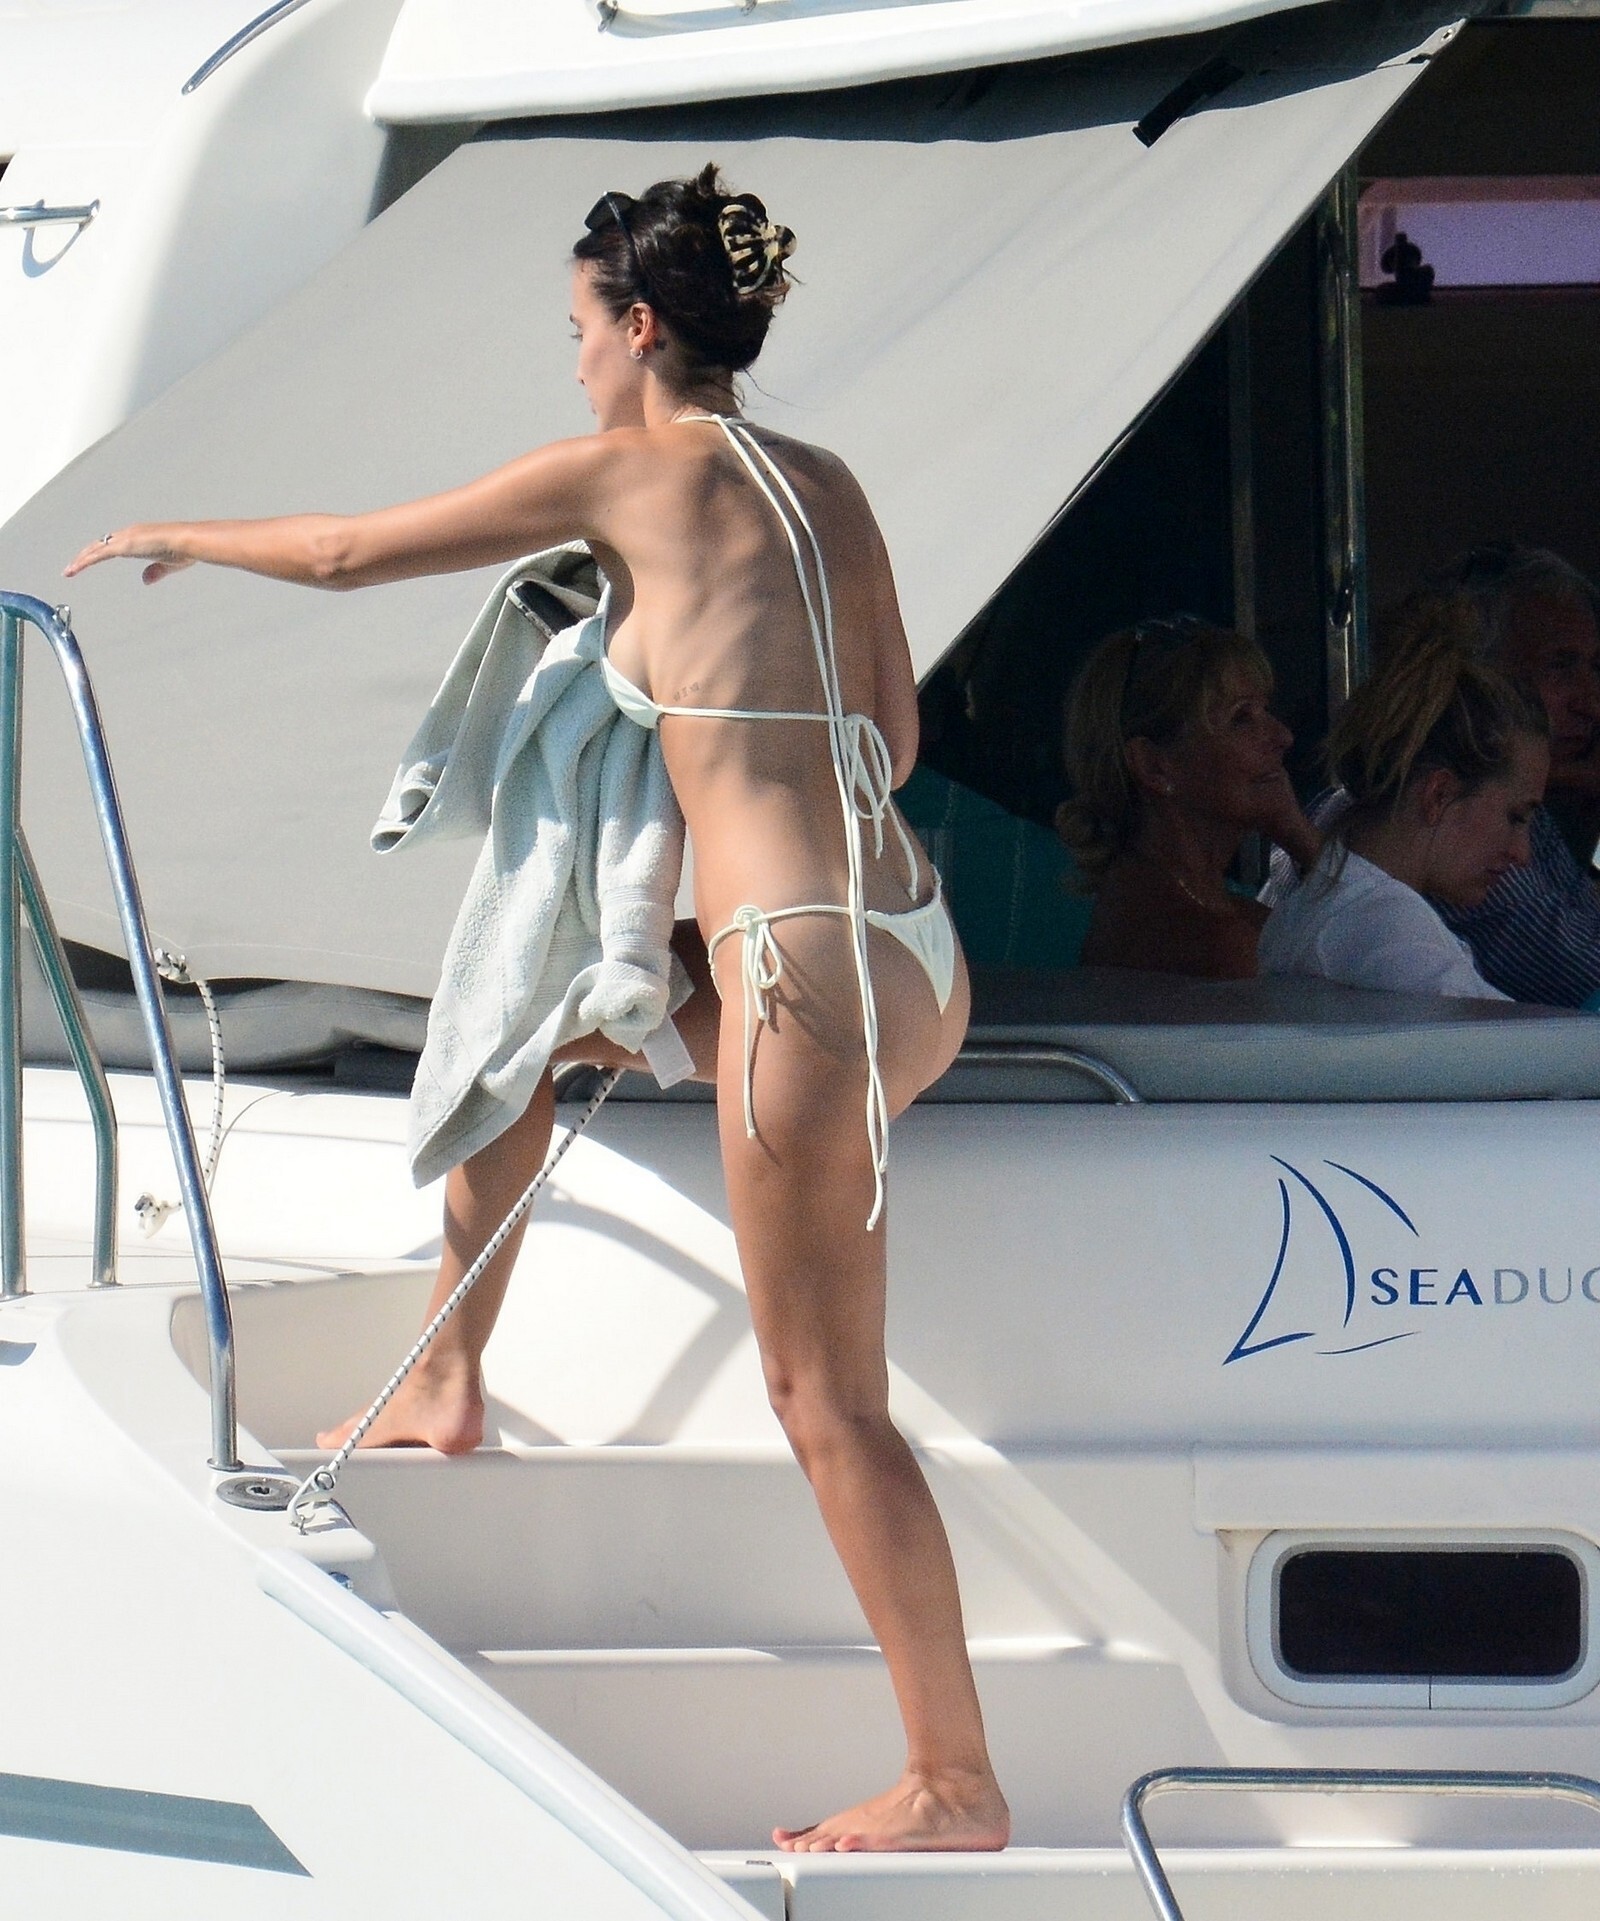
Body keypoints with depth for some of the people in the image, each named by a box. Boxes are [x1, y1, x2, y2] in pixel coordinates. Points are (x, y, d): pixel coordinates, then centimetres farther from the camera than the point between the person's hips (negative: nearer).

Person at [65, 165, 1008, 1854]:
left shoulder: (634, 471, -5)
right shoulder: (827, 490, 13)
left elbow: (350, 554, 4)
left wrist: (180, 539, 21)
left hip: (806, 967, -9)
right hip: (907, 952, 9)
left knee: (826, 1398, -4)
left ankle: (955, 1782, -3)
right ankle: (449, 1380, 38)